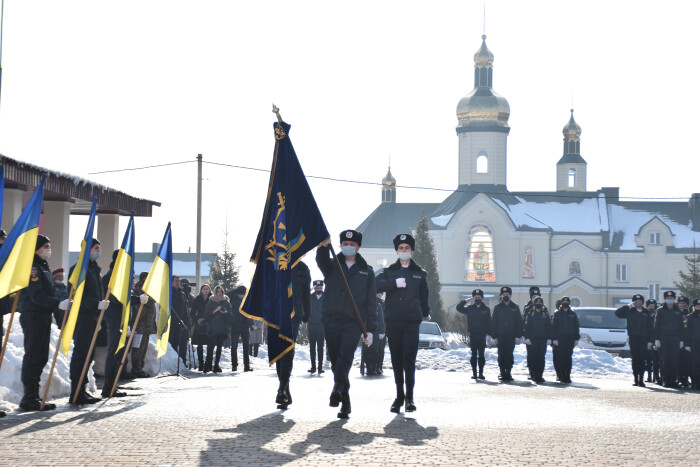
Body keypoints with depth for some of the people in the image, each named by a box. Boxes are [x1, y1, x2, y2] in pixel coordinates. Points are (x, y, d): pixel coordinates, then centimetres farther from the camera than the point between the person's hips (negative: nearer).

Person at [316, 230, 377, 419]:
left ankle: (337, 390, -32)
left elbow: (371, 302, 11)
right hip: (331, 320, 2)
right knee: (335, 361, 4)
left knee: (345, 357, -22)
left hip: (353, 323, -1)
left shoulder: (367, 271, 13)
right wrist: (324, 245, -36)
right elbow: (321, 261, -13)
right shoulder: (332, 265, 13)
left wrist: (370, 329, 4)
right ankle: (345, 403, 13)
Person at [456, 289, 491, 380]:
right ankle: (474, 373, 7)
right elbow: (459, 307, -1)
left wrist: (490, 334, -5)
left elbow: (489, 323, 3)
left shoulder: (486, 309, 4)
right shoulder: (470, 309, 6)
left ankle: (481, 373, 6)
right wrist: (467, 301, -7)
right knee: (474, 355, 4)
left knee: (481, 355, 2)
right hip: (472, 335, 1)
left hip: (482, 335, -1)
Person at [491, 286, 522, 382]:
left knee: (509, 355, 0)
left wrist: (518, 336, -1)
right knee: (501, 355, -2)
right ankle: (502, 373, 5)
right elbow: (493, 323, 6)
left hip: (511, 336, 0)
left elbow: (519, 322, 8)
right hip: (500, 336, 0)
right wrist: (494, 336, -2)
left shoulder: (515, 308, 8)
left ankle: (508, 373, 6)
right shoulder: (497, 308, 7)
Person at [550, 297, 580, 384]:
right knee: (561, 357, -5)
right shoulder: (557, 314, 6)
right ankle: (562, 376, -1)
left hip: (570, 338, 2)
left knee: (568, 357, -1)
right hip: (560, 338, -2)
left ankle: (567, 376, 2)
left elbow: (576, 327, 15)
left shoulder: (573, 314, 12)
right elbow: (554, 327, 3)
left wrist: (576, 339, 7)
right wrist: (554, 338, -6)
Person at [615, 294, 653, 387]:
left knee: (642, 360, -4)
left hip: (643, 338, 0)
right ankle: (636, 379, 3)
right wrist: (628, 306, -4)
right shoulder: (630, 312, 9)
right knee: (635, 359, 0)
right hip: (633, 338, 0)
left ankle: (641, 380, -3)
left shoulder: (646, 313, 11)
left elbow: (650, 328, 10)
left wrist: (650, 341, 3)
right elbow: (617, 313, 1)